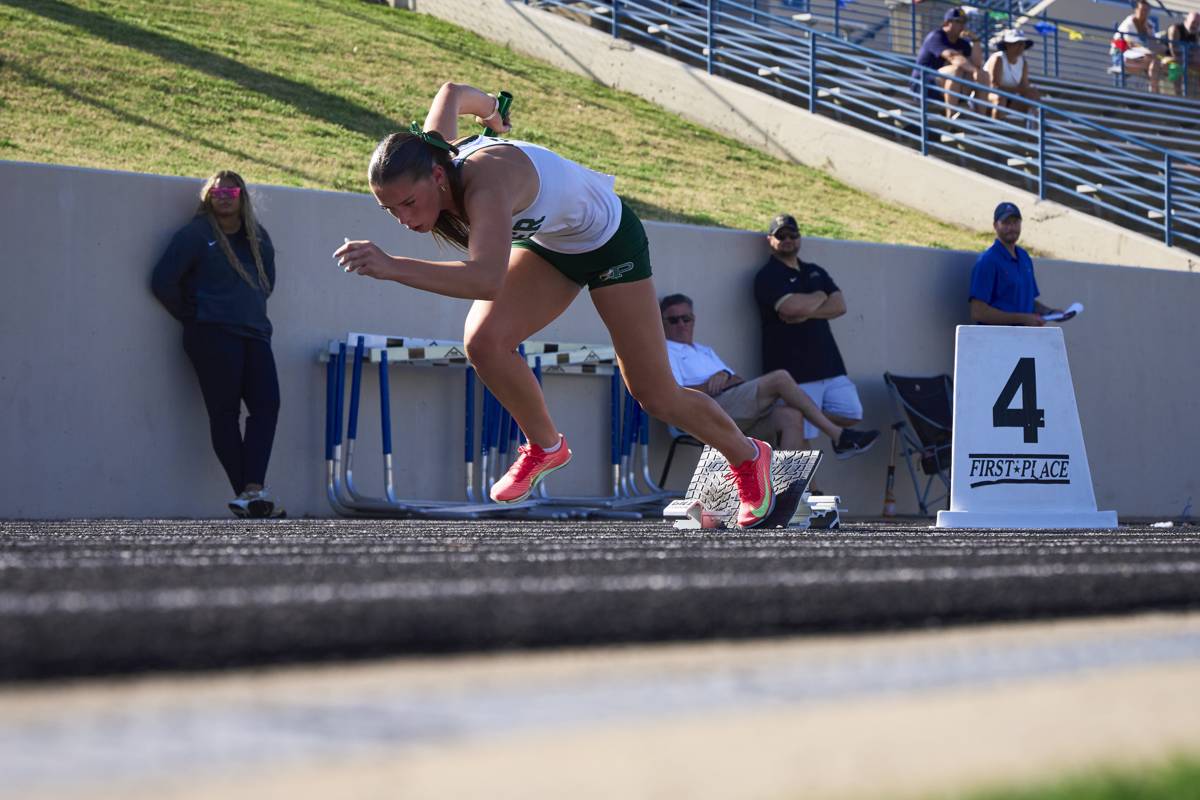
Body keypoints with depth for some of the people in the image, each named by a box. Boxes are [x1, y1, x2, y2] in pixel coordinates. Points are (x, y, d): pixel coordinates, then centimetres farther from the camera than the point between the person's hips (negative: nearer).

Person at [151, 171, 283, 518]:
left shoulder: (258, 238, 18)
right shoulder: (195, 235, 1)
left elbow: (267, 281, 31)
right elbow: (163, 281, -3)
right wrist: (191, 317, 1)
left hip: (255, 333, 5)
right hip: (213, 334, -5)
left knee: (267, 404, -10)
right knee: (225, 412, -8)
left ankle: (253, 490, -16)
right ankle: (245, 492, -10)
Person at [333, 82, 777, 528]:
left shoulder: (485, 181, -44)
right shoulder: (428, 160, -22)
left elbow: (488, 280, -61)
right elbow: (451, 93, 1)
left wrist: (393, 267, -68)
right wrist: (489, 109, 23)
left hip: (608, 239, -6)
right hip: (546, 240, 7)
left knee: (656, 397, 1)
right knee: (484, 342, -18)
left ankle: (747, 456, 30)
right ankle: (545, 448, 7)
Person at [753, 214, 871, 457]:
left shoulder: (816, 273, 20)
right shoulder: (767, 277, -2)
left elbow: (839, 306, 5)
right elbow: (792, 307, -20)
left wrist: (807, 313, -11)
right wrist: (820, 297, 1)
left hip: (829, 364, 7)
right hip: (795, 371, -7)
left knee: (851, 415, -1)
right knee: (800, 437, -8)